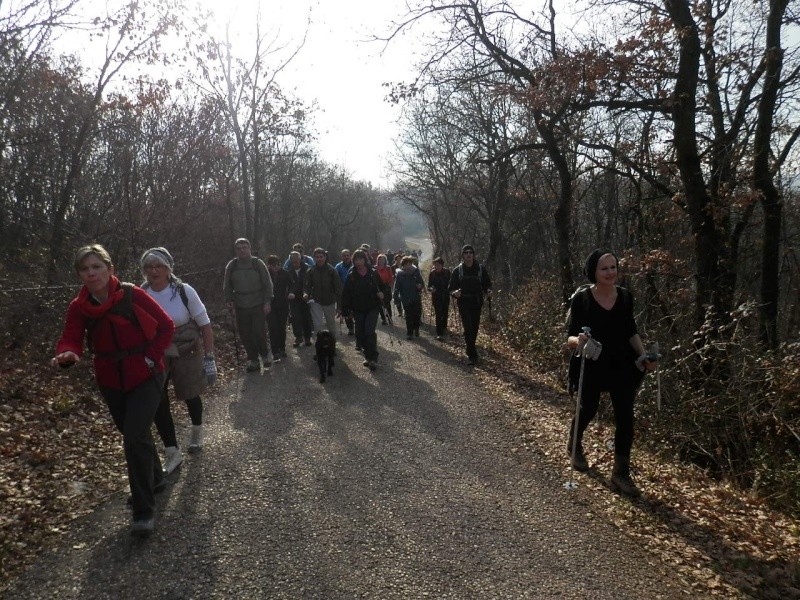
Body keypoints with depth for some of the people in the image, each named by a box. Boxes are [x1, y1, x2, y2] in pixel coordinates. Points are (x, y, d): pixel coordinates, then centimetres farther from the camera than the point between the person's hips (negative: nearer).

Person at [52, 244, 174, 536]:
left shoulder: (132, 295, -16)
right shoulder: (79, 306, -5)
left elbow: (166, 326, -7)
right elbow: (70, 339, -13)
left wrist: (151, 357, -13)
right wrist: (66, 354, -35)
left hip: (144, 378, -5)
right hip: (111, 382, 5)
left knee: (135, 438, -14)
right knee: (134, 435, 20)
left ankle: (144, 511, -3)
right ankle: (154, 479, 47)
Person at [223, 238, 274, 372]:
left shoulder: (258, 263, -1)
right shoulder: (231, 266, 6)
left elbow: (267, 284, 0)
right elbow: (227, 286, 15)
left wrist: (267, 301, -6)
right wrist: (229, 299, 1)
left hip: (258, 306, -3)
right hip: (241, 307, 3)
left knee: (259, 332, -5)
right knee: (245, 335, 5)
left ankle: (264, 355, 20)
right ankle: (253, 360, 18)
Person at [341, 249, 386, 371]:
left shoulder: (373, 273, -1)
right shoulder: (351, 276, 1)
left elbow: (383, 286, 8)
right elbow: (346, 294, -1)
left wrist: (382, 293, -14)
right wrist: (345, 309, -6)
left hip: (372, 307, -3)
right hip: (358, 309, 3)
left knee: (369, 331, -15)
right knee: (360, 334, 5)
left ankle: (373, 359, -7)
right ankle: (369, 357, 23)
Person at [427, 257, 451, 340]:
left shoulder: (447, 272, -6)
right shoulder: (432, 273, -10)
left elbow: (450, 283, 6)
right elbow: (429, 286, -8)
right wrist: (431, 289, -28)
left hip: (445, 296, 2)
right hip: (436, 297, -2)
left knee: (445, 313, 14)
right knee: (438, 314, -7)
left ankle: (444, 327, 40)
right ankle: (439, 333, -4)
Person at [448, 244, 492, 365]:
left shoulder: (481, 269, 2)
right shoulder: (457, 270, -1)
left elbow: (487, 284, 10)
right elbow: (451, 288, 0)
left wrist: (488, 291, -12)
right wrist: (455, 293, -23)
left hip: (477, 304, 2)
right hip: (463, 304, -2)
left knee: (474, 328, 9)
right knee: (468, 328, -10)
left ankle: (470, 352, 28)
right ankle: (472, 355, -7)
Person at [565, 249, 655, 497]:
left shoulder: (625, 297, -4)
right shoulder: (581, 299, -15)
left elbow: (631, 331, 9)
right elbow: (570, 337, -13)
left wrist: (644, 356, -2)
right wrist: (578, 340, -35)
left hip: (622, 367, 3)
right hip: (591, 367, -3)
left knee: (625, 419, 1)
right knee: (587, 410, 16)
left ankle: (621, 474, 14)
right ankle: (574, 445, 48)